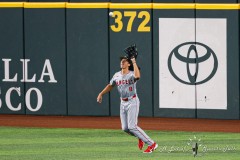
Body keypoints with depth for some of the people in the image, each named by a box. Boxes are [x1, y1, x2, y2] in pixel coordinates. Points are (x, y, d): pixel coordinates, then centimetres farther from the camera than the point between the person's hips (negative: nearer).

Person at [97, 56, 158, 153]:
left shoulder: (132, 74, -13)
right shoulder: (117, 75, 7)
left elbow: (137, 76, -39)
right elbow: (110, 85, 23)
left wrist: (134, 62, -30)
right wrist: (101, 94, 14)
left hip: (132, 102, -7)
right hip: (123, 103, 7)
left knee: (132, 127, -17)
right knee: (125, 128, 6)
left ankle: (152, 144, -11)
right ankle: (140, 138, 34)